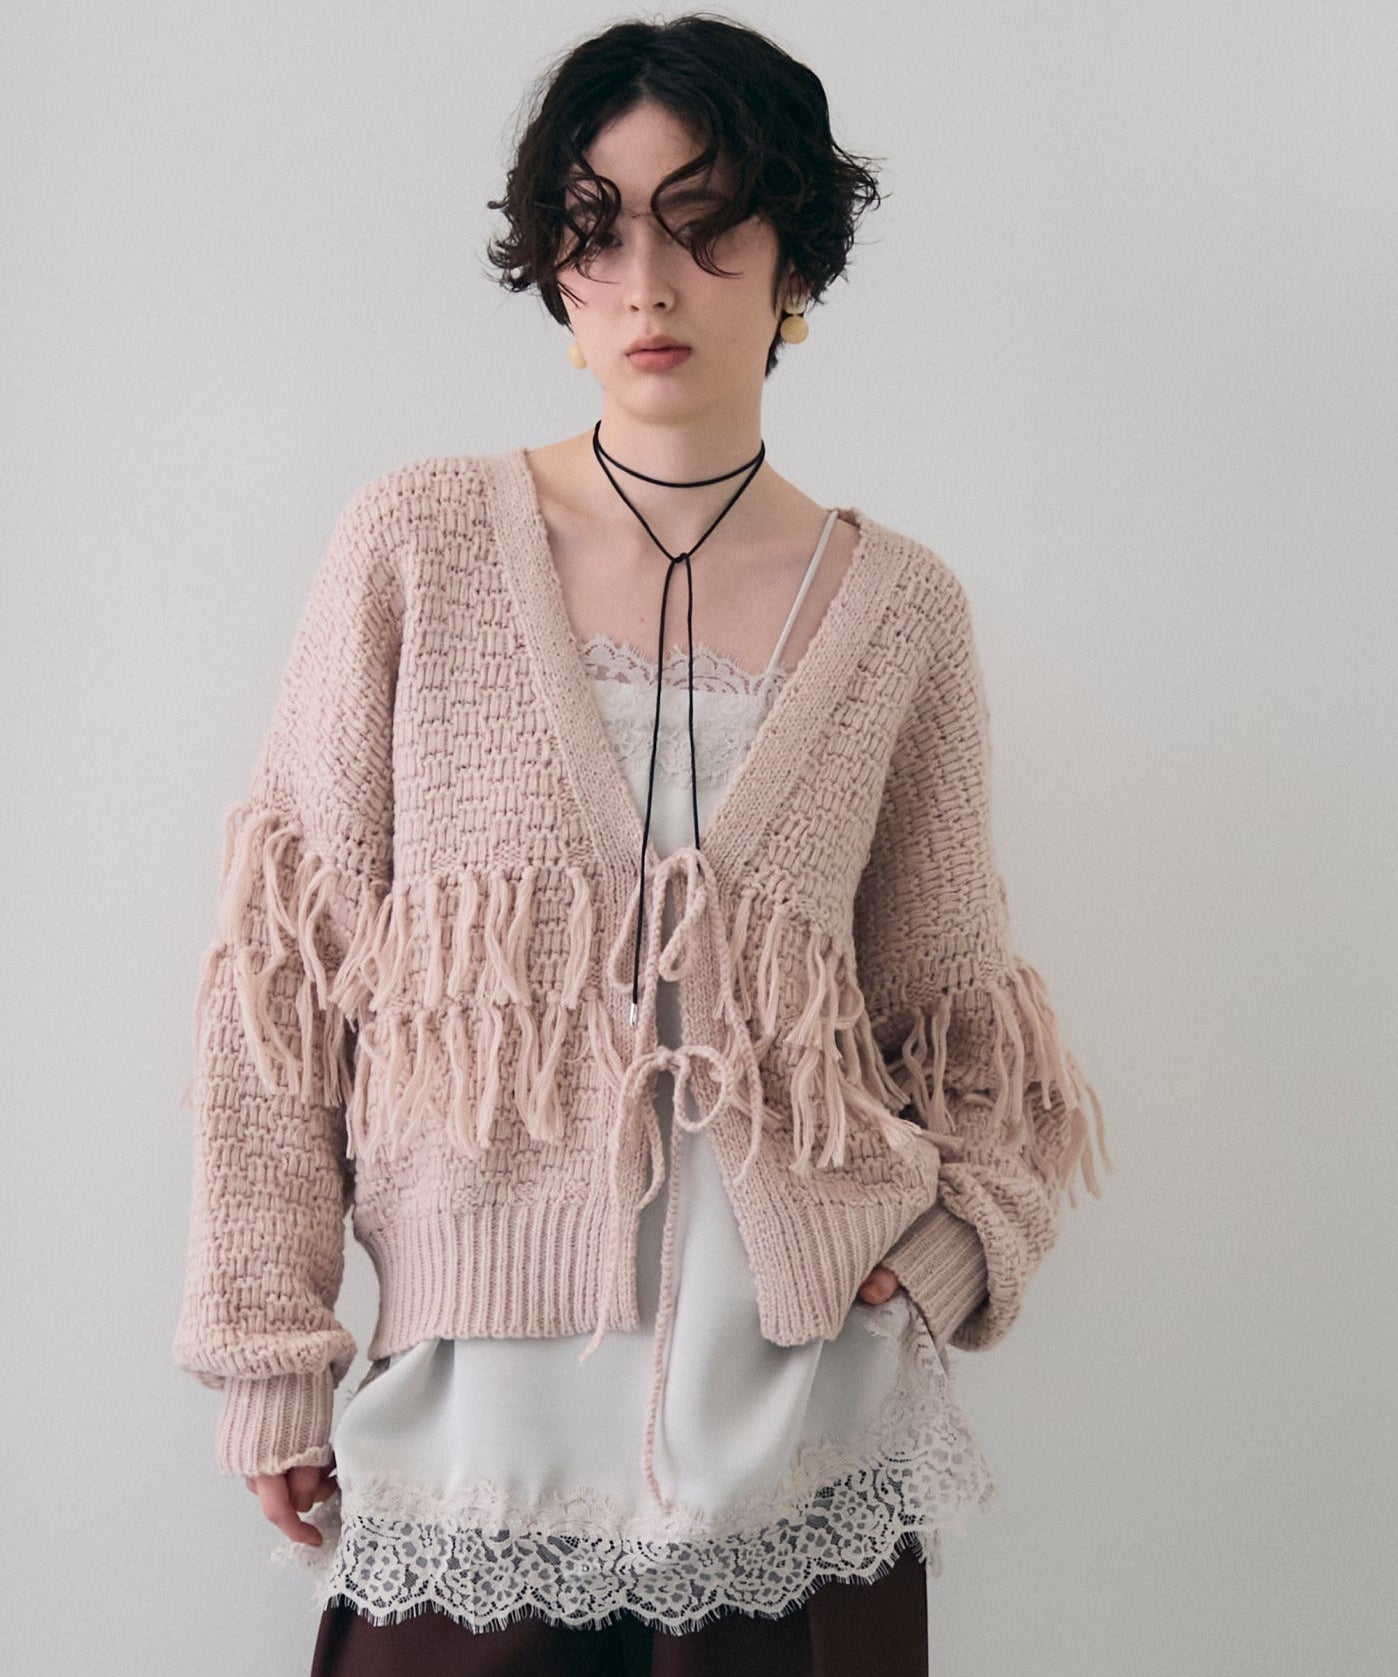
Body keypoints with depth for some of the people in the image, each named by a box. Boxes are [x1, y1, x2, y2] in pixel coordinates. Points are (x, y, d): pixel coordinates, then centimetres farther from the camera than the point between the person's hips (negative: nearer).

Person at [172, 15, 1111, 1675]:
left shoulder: (898, 607, 1)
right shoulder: (420, 544, -3)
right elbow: (285, 965, -1)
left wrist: (965, 1232, -5)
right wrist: (270, 1348, -2)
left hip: (799, 1423, 1)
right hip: (480, 1403, -1)